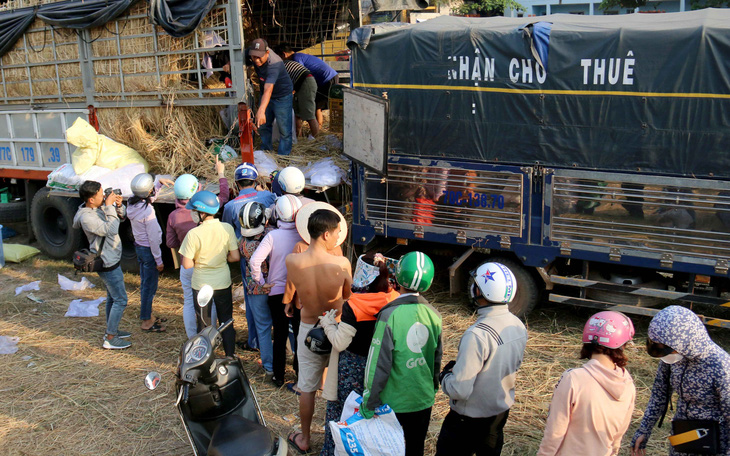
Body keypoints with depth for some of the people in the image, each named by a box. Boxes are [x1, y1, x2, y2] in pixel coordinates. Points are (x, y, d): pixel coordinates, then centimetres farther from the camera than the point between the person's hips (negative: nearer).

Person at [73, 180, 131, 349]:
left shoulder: (100, 207, 2)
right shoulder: (87, 218, -25)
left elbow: (120, 218, 13)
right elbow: (111, 230, -31)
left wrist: (118, 205, -7)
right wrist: (110, 206, -26)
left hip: (111, 259, 10)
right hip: (107, 264, -10)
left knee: (112, 297, 21)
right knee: (120, 300, -4)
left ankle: (111, 330, 35)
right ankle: (110, 339, 5)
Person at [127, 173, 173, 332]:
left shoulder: (132, 203, -2)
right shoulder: (147, 211, -27)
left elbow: (150, 196, 23)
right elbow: (153, 238, -22)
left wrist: (159, 183, 11)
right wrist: (159, 261, -14)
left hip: (138, 246, 9)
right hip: (148, 249, -9)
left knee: (145, 283, 21)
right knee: (149, 286, 4)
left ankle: (147, 316, 35)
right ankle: (146, 321, 16)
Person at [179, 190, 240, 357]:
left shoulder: (193, 234, -20)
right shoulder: (227, 228, -11)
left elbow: (187, 265, -16)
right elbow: (235, 257, -8)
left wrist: (199, 260, 3)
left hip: (201, 286, -2)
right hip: (223, 283, 3)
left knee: (203, 324, 14)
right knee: (227, 322, 18)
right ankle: (230, 356, 27)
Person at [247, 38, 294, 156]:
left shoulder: (274, 64, -39)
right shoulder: (251, 52, -17)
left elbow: (268, 89, -52)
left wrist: (261, 110, -63)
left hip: (282, 96, -7)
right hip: (265, 96, 8)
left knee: (284, 130, -5)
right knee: (263, 125, 18)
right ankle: (266, 151, 37)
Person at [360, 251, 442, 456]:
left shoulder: (390, 315, -21)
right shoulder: (433, 314, -6)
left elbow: (379, 364, -19)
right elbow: (437, 357, 6)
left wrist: (369, 401, -10)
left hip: (392, 400, -4)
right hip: (423, 399, 4)